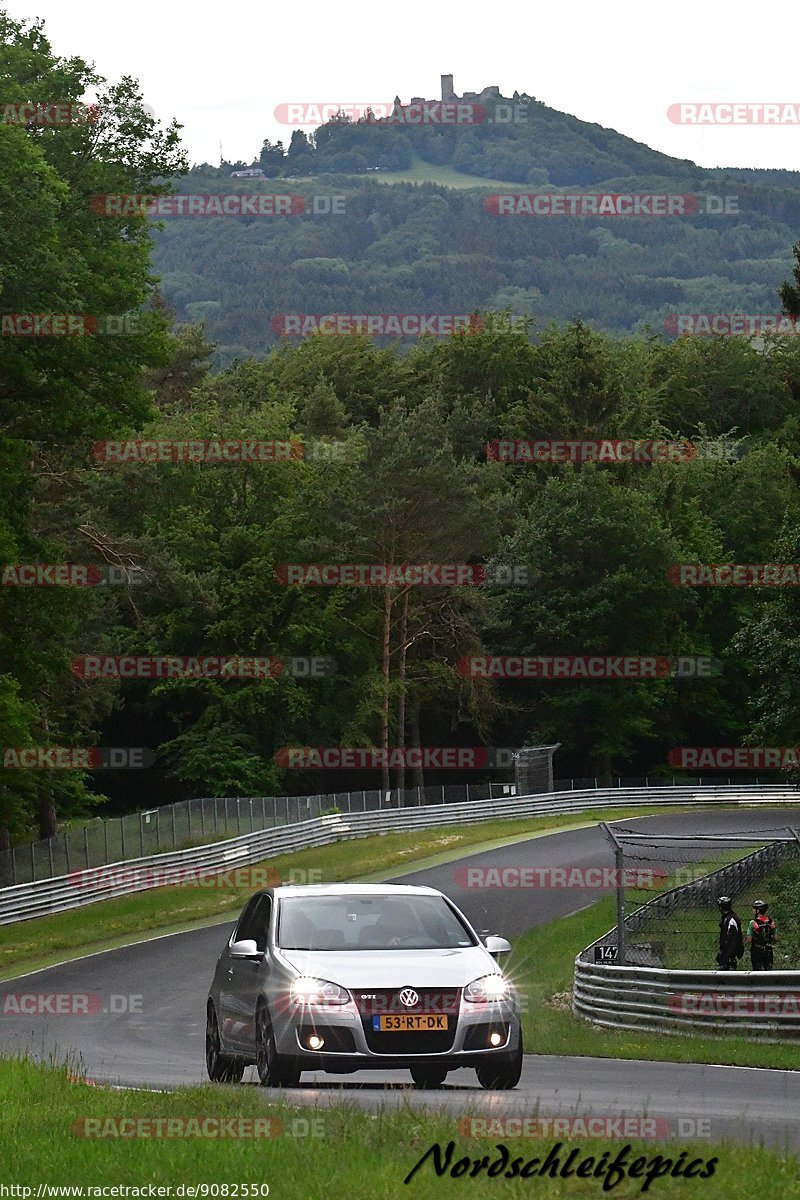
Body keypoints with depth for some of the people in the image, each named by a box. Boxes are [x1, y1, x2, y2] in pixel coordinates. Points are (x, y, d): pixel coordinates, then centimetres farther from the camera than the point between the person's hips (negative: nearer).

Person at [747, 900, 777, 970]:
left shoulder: (753, 923, -15)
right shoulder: (771, 922, -1)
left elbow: (749, 940, -15)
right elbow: (775, 939, 4)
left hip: (756, 951, -4)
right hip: (768, 951, 4)